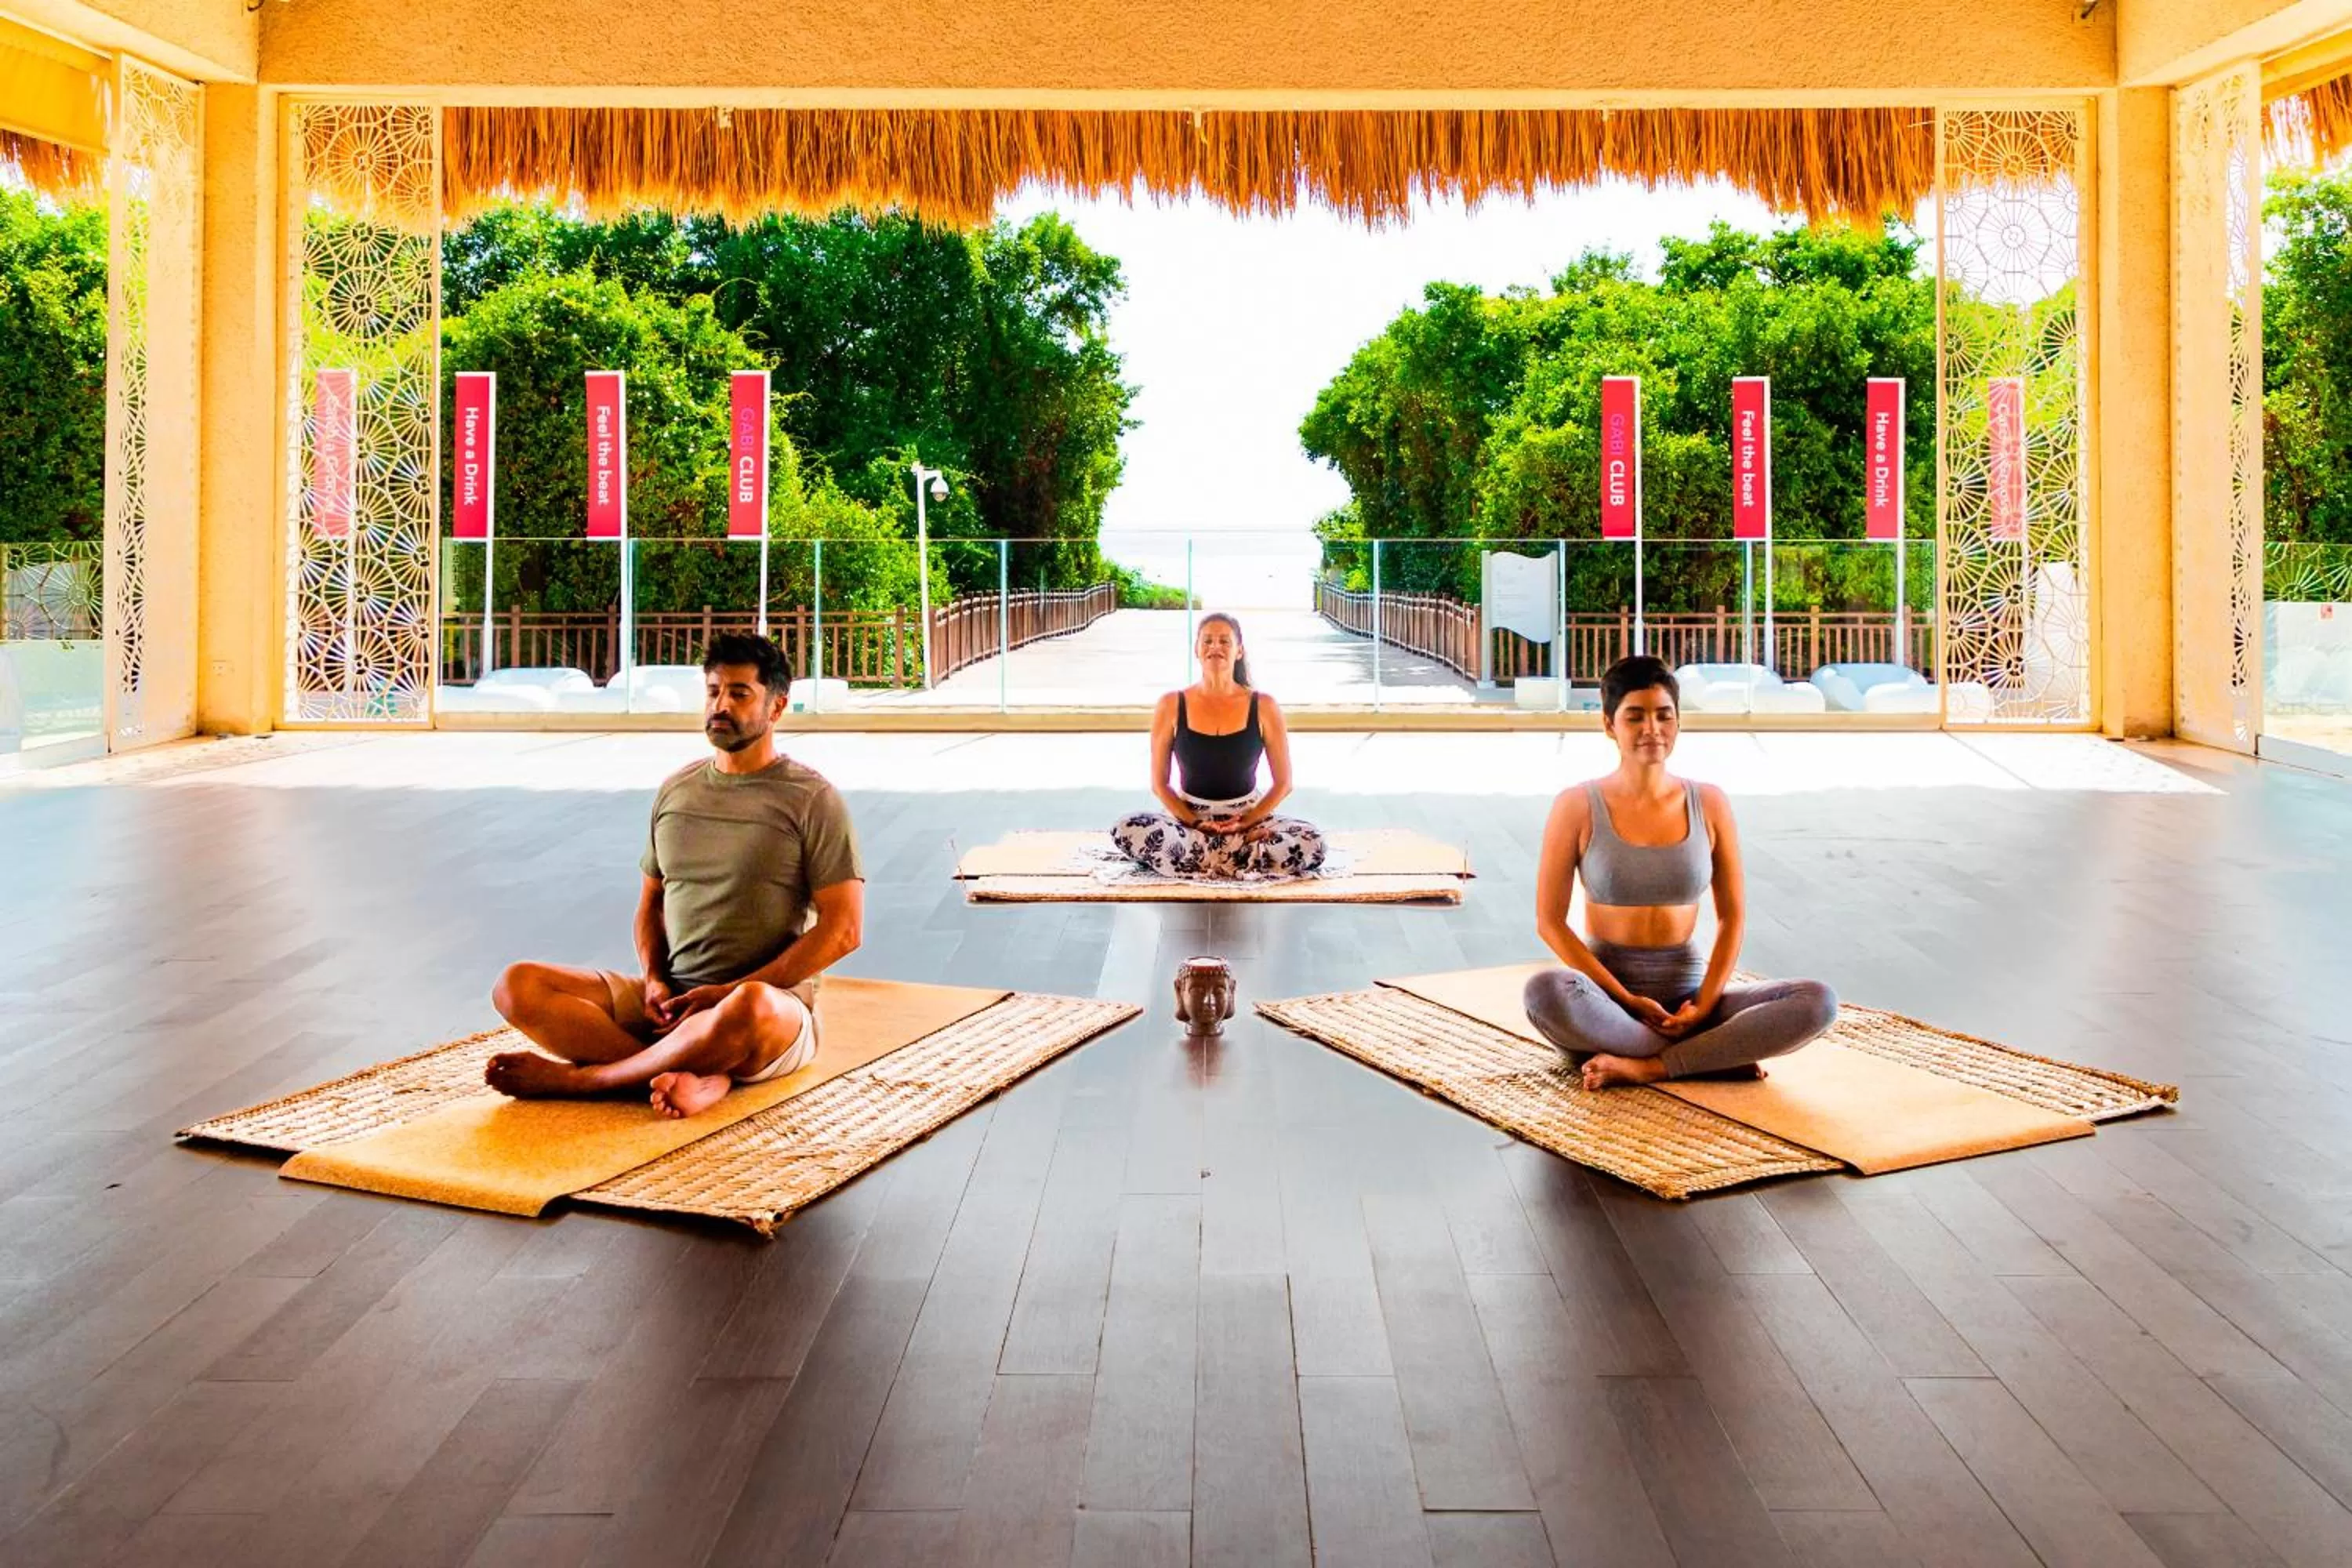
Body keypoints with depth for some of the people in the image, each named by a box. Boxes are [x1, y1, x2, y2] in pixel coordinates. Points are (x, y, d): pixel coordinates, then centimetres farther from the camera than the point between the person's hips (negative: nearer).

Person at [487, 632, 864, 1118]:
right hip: (668, 1001, 6)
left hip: (773, 1000, -5)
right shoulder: (675, 790, 14)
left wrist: (728, 993, -14)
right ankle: (694, 1078, -31)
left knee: (750, 1008, -43)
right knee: (518, 987, -15)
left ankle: (576, 1077, -22)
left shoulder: (813, 800, -3)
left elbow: (842, 930, -9)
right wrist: (655, 981, -2)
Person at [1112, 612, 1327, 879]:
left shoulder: (1263, 707, -2)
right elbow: (1159, 783, 3)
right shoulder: (1172, 706, -2)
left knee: (1311, 843, -29)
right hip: (1188, 816, 1)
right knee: (1127, 832, -31)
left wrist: (1246, 822, -11)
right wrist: (1195, 823, -12)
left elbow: (1283, 783, 3)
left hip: (1249, 817, -1)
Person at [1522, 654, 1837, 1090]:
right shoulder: (1577, 807, -4)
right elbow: (1550, 921, -5)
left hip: (1685, 1000, 2)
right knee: (1546, 992, -38)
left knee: (1819, 1001, -20)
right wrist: (1627, 1000, -13)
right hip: (1607, 1000, -2)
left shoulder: (1709, 804, 3)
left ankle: (1645, 1066, -22)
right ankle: (1715, 1057, -21)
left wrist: (1704, 1006, -9)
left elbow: (1732, 916, 5)